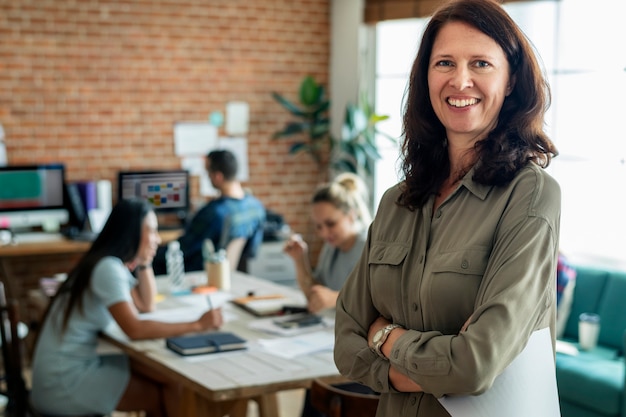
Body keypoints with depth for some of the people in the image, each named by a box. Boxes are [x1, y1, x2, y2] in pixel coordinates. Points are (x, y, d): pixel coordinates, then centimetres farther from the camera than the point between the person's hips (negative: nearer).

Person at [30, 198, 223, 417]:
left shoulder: (117, 264, 8)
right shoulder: (108, 268, -20)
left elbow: (146, 305, 16)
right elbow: (135, 329, -27)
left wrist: (144, 262, 5)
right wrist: (197, 325, -24)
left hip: (80, 364, 9)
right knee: (170, 394, -5)